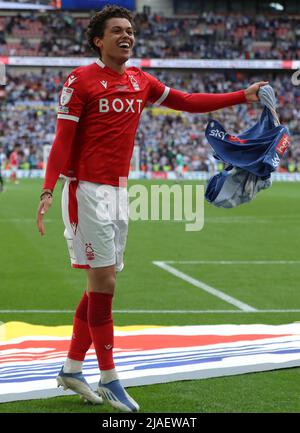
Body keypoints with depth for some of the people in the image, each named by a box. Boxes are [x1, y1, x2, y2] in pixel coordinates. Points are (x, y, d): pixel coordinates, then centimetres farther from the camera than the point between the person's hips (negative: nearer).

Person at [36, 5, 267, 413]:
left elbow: (188, 101, 18)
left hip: (118, 192, 7)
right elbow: (63, 139, -11)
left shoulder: (140, 81, 11)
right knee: (103, 282, -7)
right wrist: (48, 190, -20)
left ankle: (71, 368, 22)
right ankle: (109, 379, 1)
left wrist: (243, 96, 15)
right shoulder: (81, 80, -7)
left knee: (101, 284, 10)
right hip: (87, 191, -7)